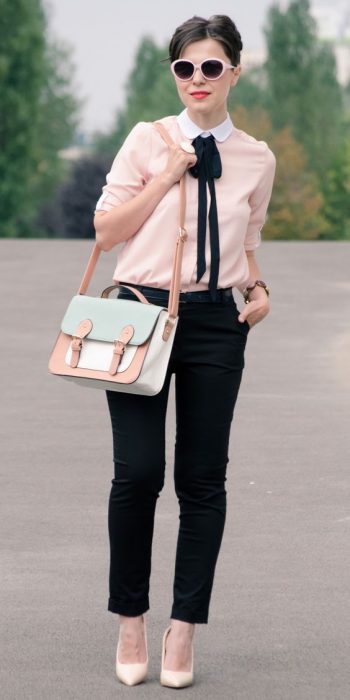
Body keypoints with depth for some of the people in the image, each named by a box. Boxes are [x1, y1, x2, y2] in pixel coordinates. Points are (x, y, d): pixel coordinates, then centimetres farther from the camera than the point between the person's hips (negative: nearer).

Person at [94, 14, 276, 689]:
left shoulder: (256, 159, 7)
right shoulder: (148, 141, 0)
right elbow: (106, 230, -2)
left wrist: (258, 288, 1)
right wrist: (166, 177, -10)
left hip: (216, 321, 2)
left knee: (203, 479, 4)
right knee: (137, 473, -7)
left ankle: (183, 632, 13)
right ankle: (130, 621, 11)